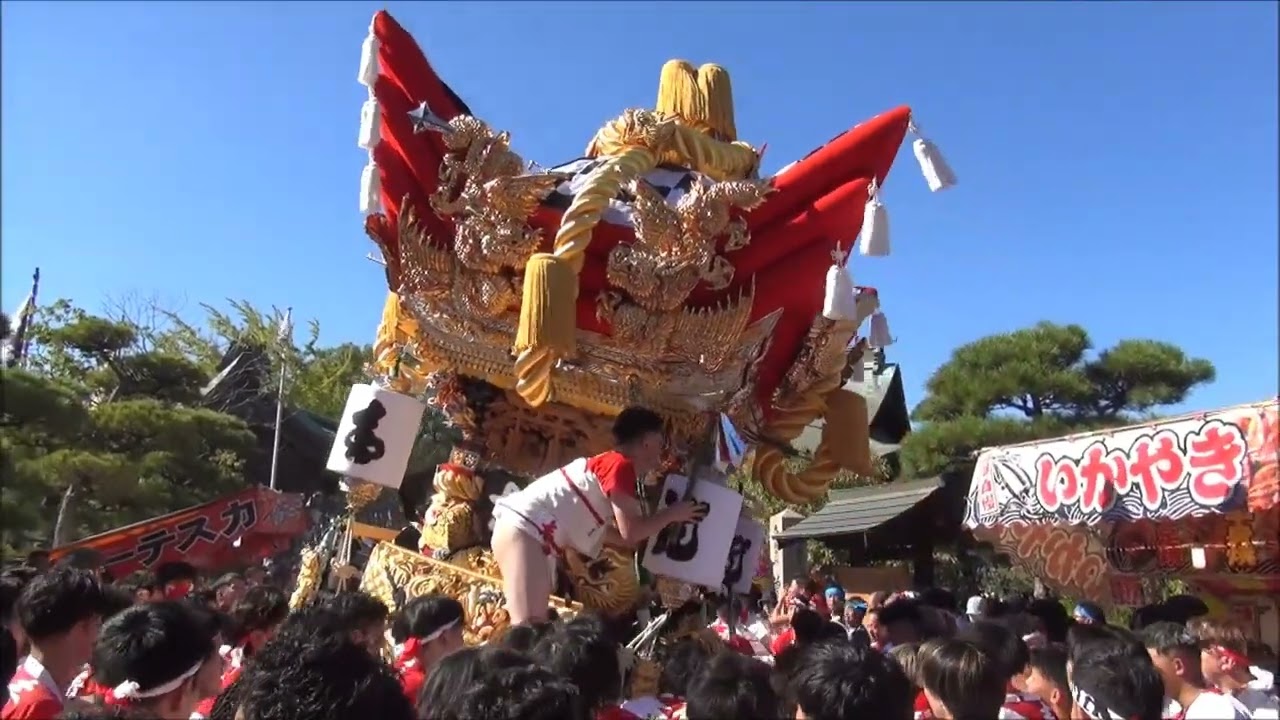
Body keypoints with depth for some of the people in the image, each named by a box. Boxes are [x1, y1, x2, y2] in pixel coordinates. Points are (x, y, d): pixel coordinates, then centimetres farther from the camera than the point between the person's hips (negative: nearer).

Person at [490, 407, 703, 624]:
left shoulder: (607, 463, 21)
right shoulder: (621, 464, -8)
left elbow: (618, 533, 24)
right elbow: (630, 532, -11)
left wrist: (662, 519, 28)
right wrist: (671, 514, 4)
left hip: (538, 534, 11)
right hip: (524, 526, -11)